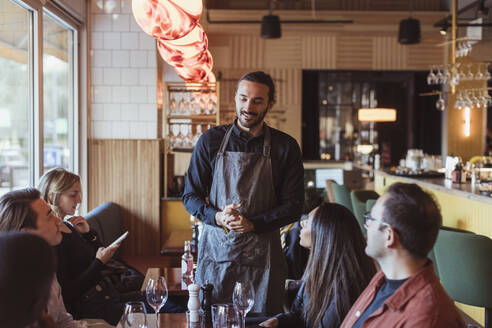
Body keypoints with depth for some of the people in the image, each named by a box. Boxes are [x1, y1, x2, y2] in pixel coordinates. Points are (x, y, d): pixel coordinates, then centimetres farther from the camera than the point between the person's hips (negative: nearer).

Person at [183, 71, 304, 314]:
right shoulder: (210, 141, 2)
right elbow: (190, 196, 5)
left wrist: (253, 223, -14)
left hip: (261, 256, 0)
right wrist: (216, 217, -14)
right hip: (215, 249, 1)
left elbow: (293, 205, 1)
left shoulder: (285, 147, 1)